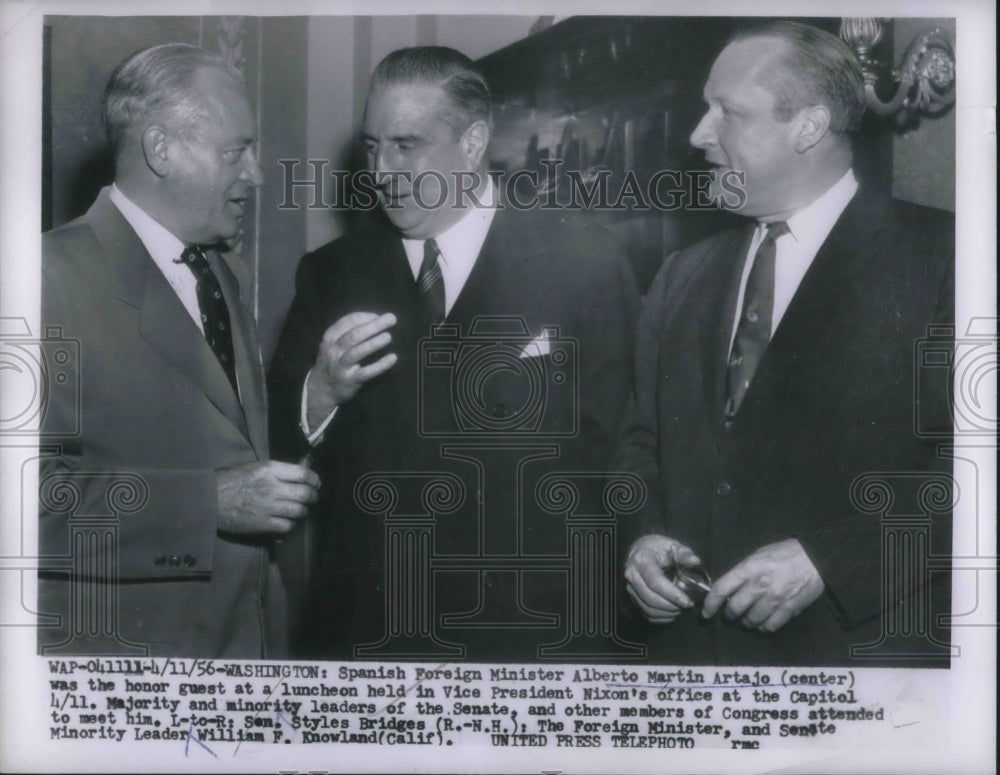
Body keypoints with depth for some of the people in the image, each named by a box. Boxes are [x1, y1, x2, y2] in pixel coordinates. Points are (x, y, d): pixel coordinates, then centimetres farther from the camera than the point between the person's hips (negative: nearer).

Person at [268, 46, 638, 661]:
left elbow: (610, 447, -4)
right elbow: (277, 448, 2)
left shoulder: (586, 265, -5)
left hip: (521, 630, -2)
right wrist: (321, 395, -17)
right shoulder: (330, 274, 3)